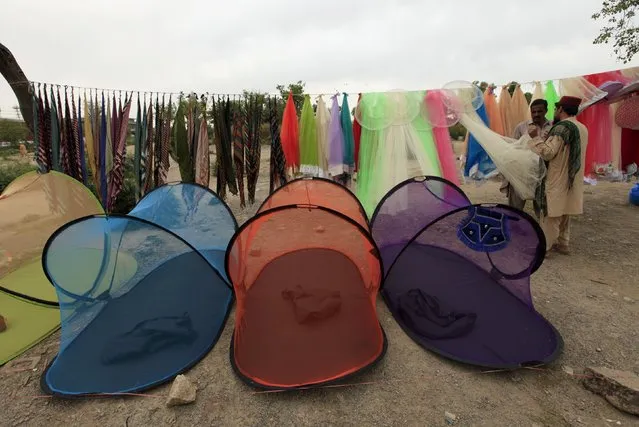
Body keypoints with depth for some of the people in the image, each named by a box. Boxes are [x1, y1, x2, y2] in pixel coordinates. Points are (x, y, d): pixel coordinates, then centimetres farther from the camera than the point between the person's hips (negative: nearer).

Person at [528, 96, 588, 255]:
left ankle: (543, 247, 5)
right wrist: (547, 138, 18)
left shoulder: (562, 127, -18)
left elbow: (547, 153, -23)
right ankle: (563, 243, 27)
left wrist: (536, 137, -16)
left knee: (550, 216, -2)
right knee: (563, 213, 18)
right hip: (571, 180, 9)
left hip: (556, 181, -9)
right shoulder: (582, 129, 12)